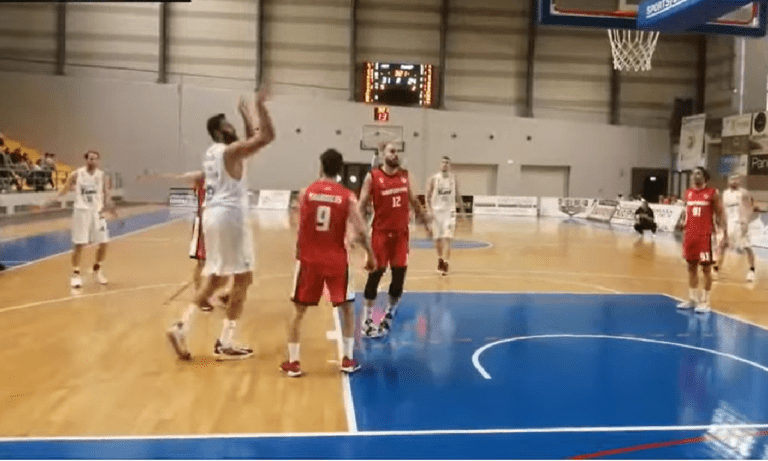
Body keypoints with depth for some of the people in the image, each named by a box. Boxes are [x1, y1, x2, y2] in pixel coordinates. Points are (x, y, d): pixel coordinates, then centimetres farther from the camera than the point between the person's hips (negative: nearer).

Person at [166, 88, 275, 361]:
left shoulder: (212, 152, 17)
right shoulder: (231, 150, -10)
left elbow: (253, 142, 30)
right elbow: (267, 136, -17)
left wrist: (247, 118, 31)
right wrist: (260, 106, -9)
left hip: (213, 214, 9)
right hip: (230, 215, -9)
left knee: (215, 277, 17)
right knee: (243, 277, 1)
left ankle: (182, 326, 4)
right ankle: (225, 343, 2)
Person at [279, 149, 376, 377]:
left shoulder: (306, 192, 0)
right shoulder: (347, 196, -5)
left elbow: (301, 228, 6)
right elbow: (361, 231, -10)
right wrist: (370, 255, 3)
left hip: (309, 258, 1)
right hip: (336, 260, 0)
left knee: (298, 311, 13)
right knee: (347, 309, 17)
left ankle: (293, 362, 11)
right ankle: (347, 359, 17)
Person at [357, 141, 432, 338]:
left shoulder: (405, 175, 7)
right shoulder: (372, 177, -6)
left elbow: (413, 200, 18)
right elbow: (362, 205, -7)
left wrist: (425, 220, 15)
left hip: (401, 232, 4)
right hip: (381, 232, -4)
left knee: (400, 273, 4)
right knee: (376, 273, -3)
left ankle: (388, 315, 21)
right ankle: (366, 319, 7)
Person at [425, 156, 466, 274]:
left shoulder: (454, 179, 3)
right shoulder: (433, 179, -3)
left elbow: (457, 196, 11)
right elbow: (428, 197, -1)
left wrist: (462, 210, 10)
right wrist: (429, 210, -12)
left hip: (449, 211, 0)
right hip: (437, 211, 0)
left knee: (447, 238, -12)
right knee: (437, 239, 10)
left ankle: (445, 263, -15)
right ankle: (440, 259, 34)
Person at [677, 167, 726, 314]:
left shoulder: (712, 193, -6)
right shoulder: (688, 193, 10)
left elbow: (719, 213, -5)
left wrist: (724, 230, -14)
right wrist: (683, 225, 14)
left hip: (705, 235, -5)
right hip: (690, 234, 5)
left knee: (706, 267, -1)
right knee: (691, 266, 10)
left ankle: (705, 301, 4)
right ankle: (692, 298, 20)